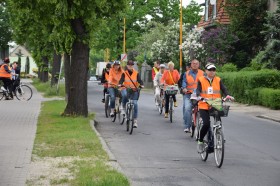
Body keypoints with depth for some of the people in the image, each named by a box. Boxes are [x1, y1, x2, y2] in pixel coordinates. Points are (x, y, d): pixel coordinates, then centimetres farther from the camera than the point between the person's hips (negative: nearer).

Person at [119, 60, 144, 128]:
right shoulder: (124, 73, 3)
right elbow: (122, 79, -10)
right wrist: (120, 84, -32)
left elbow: (139, 80, -8)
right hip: (126, 89, 0)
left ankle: (135, 121, -8)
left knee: (135, 103, -13)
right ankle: (124, 107, -8)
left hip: (134, 90, 0)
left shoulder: (136, 73, 3)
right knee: (124, 95, -36)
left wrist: (141, 85, -29)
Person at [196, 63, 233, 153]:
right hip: (204, 106, -3)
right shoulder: (201, 80, 3)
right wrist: (199, 97, -29)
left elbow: (223, 89, 0)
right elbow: (198, 90, -7)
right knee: (206, 124, -18)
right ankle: (200, 141, 3)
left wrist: (227, 95, -21)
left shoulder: (218, 80, 9)